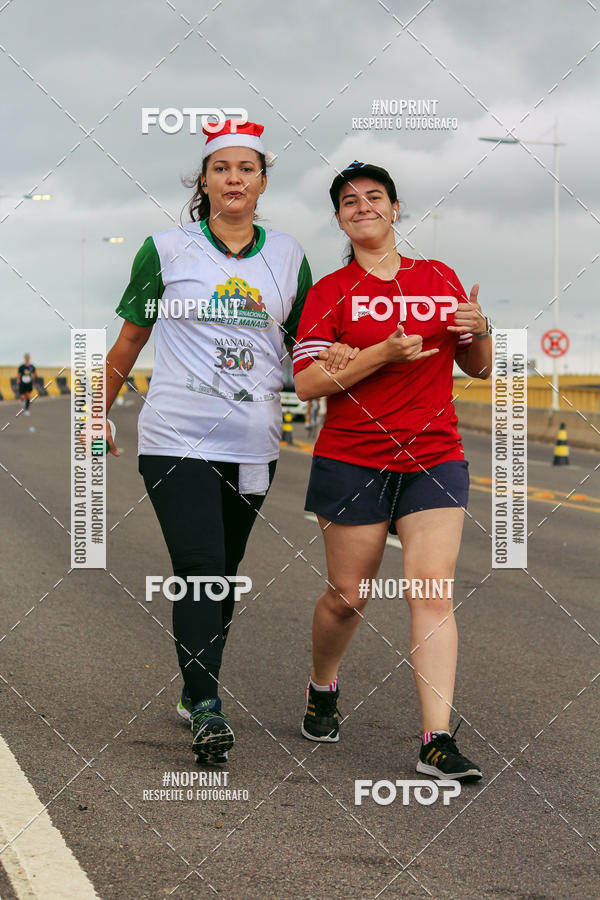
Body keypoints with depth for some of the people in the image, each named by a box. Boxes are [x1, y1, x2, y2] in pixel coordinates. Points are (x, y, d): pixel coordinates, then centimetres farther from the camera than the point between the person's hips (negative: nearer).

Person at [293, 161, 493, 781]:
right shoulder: (331, 291, 2)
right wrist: (383, 353, -18)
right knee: (348, 597, 6)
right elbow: (306, 384, -8)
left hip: (434, 458, 2)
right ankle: (322, 688, 36)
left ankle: (437, 741, -13)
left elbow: (477, 369, 17)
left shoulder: (441, 279, 11)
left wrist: (479, 331, -5)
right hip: (353, 461, -1)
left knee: (432, 591, -11)